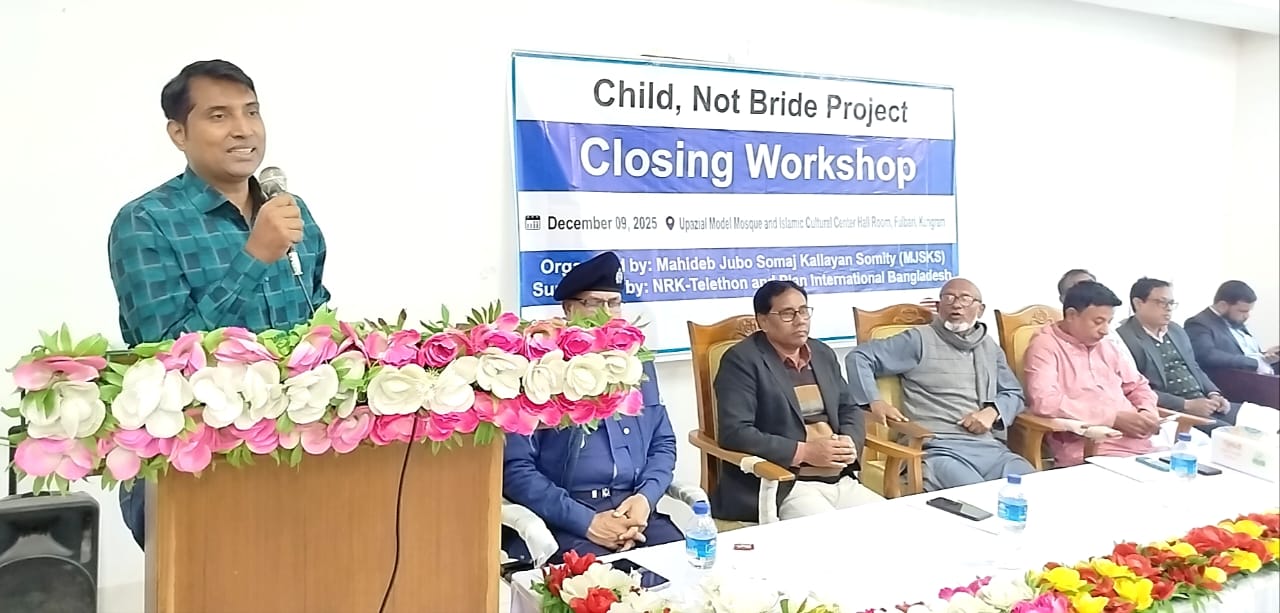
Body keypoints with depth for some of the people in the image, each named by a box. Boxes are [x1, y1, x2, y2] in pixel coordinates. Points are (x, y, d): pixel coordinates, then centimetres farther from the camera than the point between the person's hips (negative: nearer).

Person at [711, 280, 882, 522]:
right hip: (782, 488, -7)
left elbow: (849, 410, 21)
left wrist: (850, 442, -3)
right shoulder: (742, 360, -7)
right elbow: (734, 432, -16)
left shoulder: (823, 353, 15)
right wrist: (804, 451, -18)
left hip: (841, 481, 7)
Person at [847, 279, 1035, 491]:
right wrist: (874, 402, -11)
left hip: (989, 447, 6)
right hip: (938, 449, -5)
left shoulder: (990, 347, 23)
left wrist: (992, 411, 4)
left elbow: (1014, 393, 27)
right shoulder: (919, 340, 5)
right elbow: (858, 357, 2)